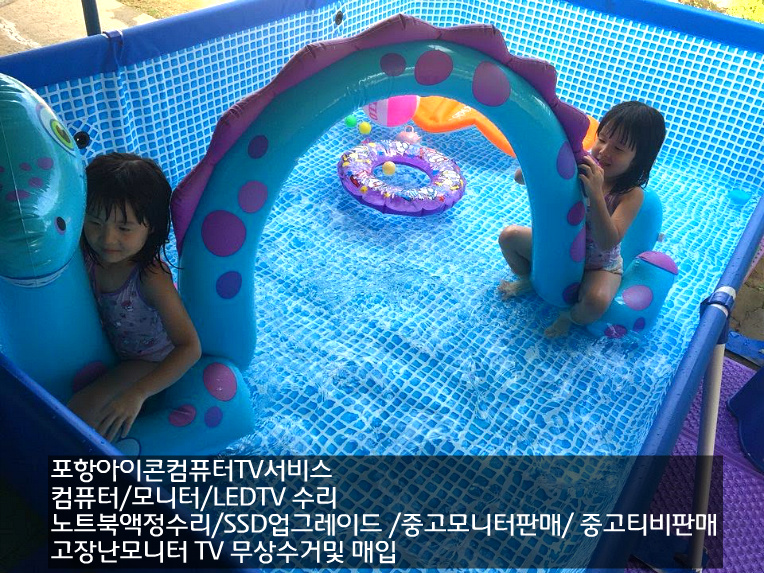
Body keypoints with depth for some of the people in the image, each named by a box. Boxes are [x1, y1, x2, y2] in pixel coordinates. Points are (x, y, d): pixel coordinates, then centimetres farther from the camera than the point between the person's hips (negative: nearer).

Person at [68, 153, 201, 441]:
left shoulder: (151, 279, -37)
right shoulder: (88, 254, -19)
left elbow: (190, 348, -38)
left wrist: (137, 394, -46)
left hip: (152, 361, -7)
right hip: (111, 347, 7)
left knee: (84, 407, -19)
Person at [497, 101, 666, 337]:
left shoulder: (632, 194, -23)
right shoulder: (579, 166, -16)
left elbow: (607, 243, -36)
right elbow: (520, 178, -15)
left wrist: (596, 195, -44)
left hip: (599, 266, -3)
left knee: (596, 301, -34)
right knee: (509, 235, -9)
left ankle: (571, 316, 3)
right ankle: (527, 279, 19)